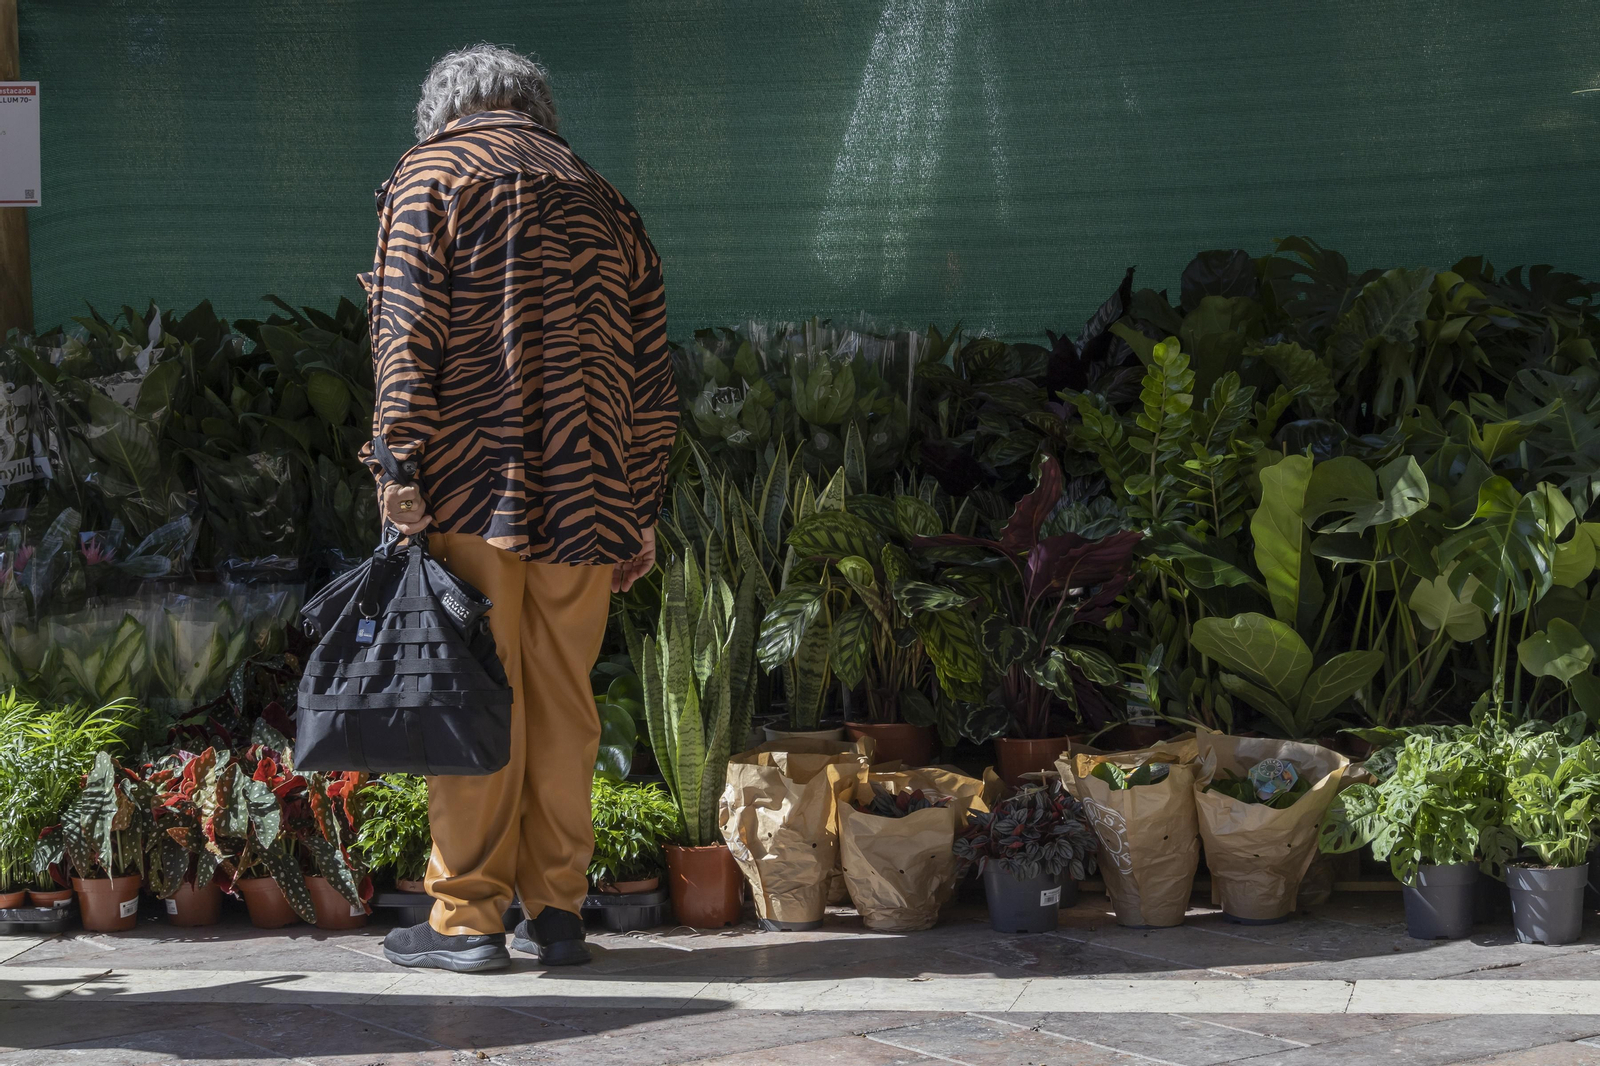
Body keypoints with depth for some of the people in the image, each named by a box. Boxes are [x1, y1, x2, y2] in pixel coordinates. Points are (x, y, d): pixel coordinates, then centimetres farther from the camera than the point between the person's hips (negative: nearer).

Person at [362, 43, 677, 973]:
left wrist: (398, 465, -9)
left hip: (473, 485, -4)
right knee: (564, 701, 8)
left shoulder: (429, 177, 5)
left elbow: (409, 331, -8)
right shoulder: (604, 202, 19)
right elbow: (651, 378, 16)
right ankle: (559, 909, 12)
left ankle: (469, 917, 1)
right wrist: (641, 512, 18)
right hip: (583, 496, 4)